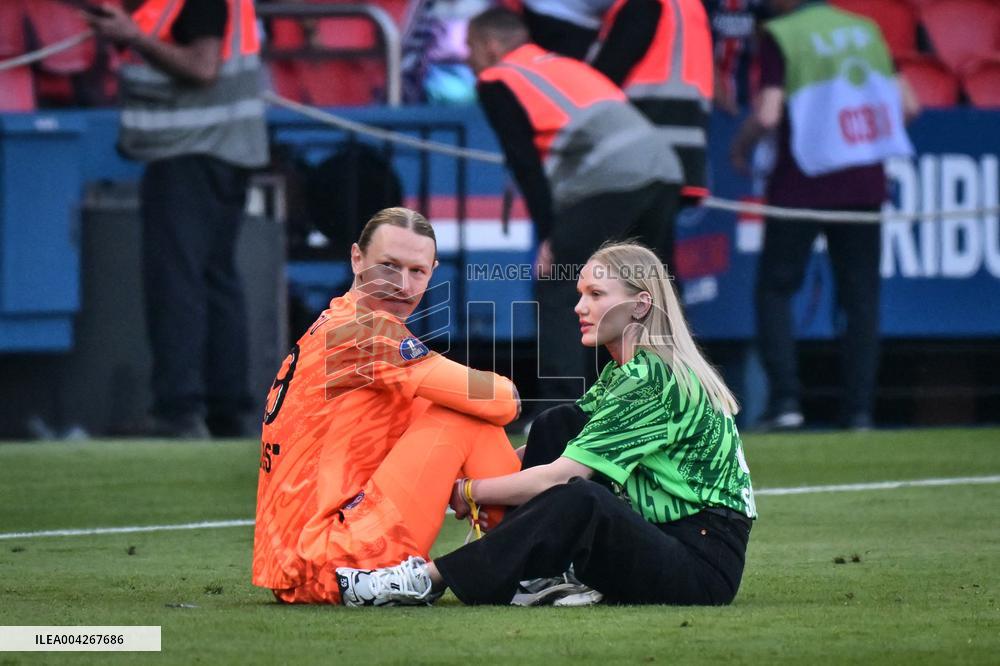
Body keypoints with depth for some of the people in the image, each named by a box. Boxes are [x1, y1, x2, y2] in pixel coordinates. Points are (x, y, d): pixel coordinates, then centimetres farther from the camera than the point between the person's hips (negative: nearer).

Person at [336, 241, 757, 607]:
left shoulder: (655, 381, -17)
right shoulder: (624, 372, 14)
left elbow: (557, 477, -20)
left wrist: (469, 492, -10)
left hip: (706, 564, -10)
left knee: (578, 500, -35)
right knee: (559, 423, 2)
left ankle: (430, 580, -29)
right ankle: (542, 576, -7)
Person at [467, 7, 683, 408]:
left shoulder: (497, 81, 11)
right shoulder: (562, 64, 33)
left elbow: (525, 163, 2)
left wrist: (549, 235, 3)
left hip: (611, 177, -7)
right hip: (664, 168, 7)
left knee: (555, 289, 1)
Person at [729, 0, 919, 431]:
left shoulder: (780, 36, -7)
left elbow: (767, 115, -14)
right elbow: (907, 104, 9)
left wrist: (740, 146, 5)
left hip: (802, 183, -4)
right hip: (866, 185, 4)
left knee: (775, 287, 6)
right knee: (860, 295, 8)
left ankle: (785, 399, -7)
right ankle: (859, 408, 2)